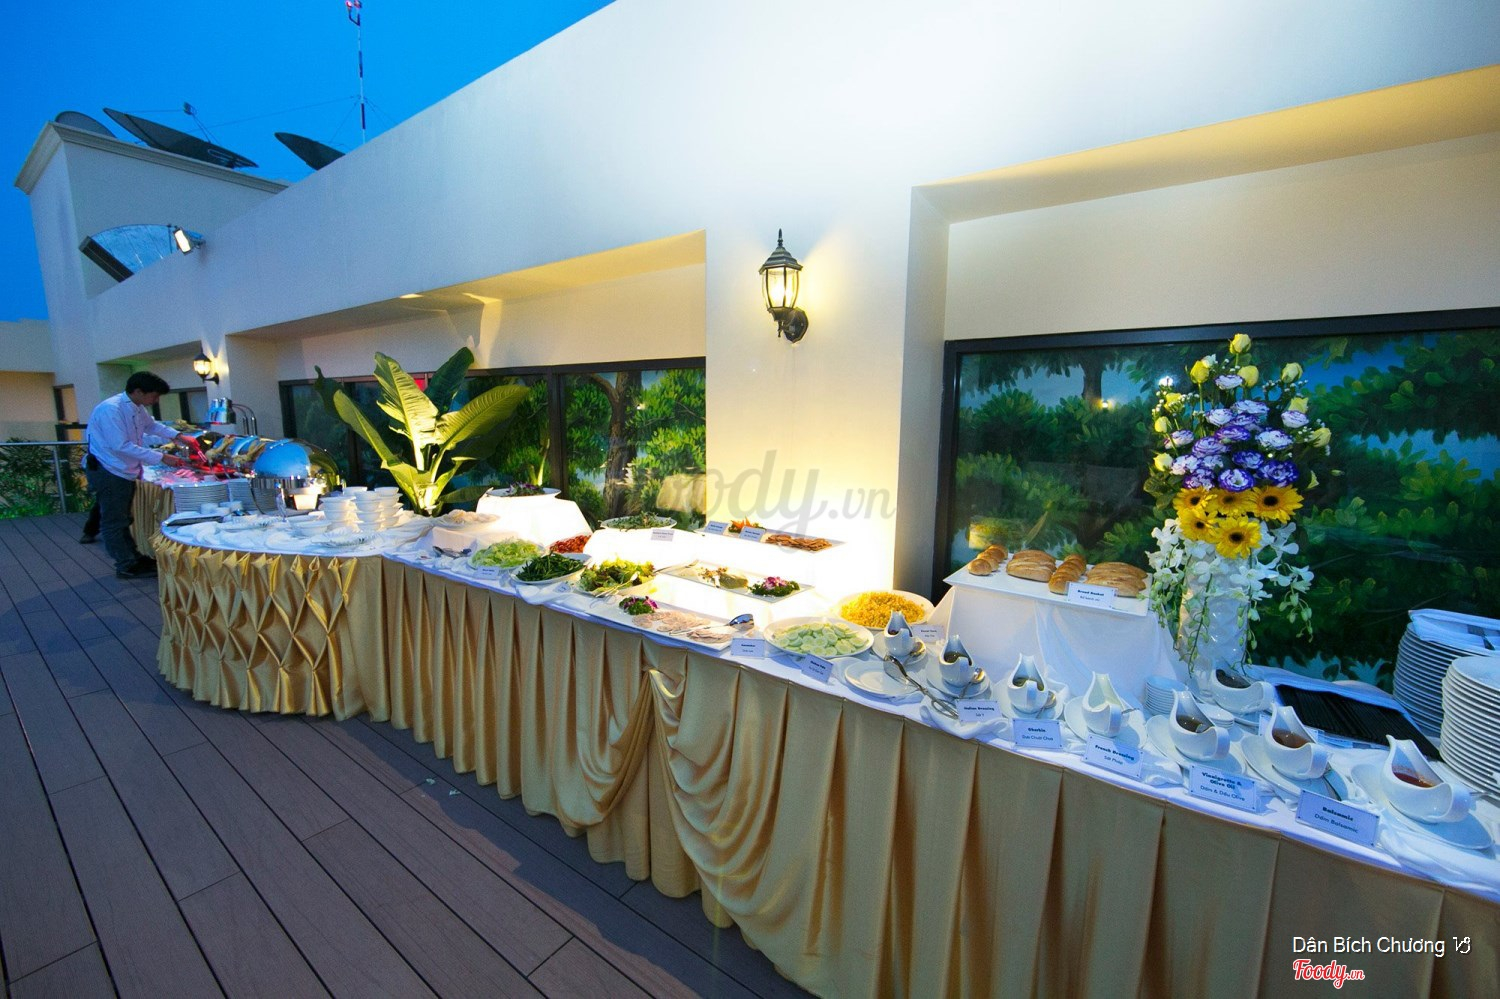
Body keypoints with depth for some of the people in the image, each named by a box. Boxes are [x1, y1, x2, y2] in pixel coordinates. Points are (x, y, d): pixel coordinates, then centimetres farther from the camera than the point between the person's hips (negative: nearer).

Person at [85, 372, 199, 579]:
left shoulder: (137, 408, 3)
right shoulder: (111, 410, -24)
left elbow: (152, 424, 23)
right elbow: (122, 446, -28)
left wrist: (178, 436, 9)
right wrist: (161, 458, -28)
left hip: (125, 471, 9)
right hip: (108, 473, -9)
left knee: (123, 519, 18)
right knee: (114, 522, 2)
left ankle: (133, 557, 28)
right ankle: (127, 566, 8)